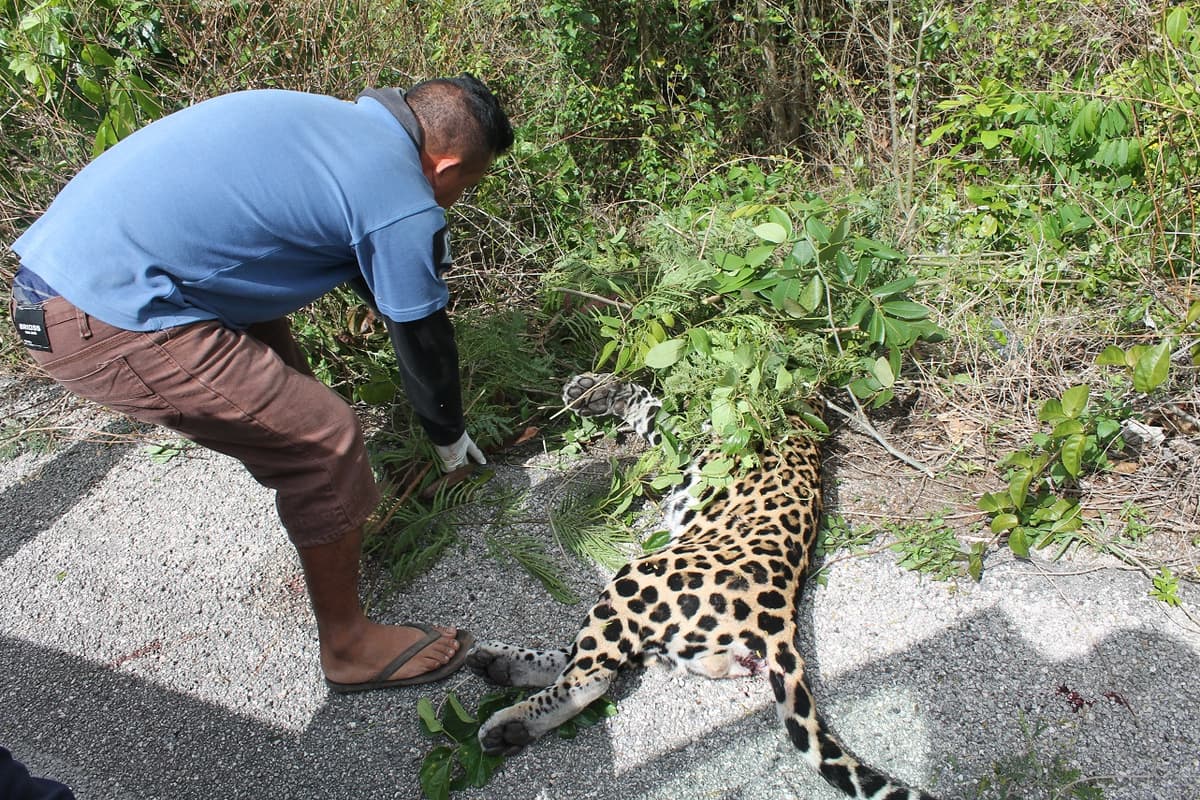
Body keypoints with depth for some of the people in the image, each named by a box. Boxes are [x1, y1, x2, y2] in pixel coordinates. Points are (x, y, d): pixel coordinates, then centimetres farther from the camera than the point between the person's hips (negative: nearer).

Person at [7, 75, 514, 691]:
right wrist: (449, 436, 19)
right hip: (110, 327, -10)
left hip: (55, 260, 10)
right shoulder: (405, 207, -12)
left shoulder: (337, 117, 13)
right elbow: (423, 338, 2)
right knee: (325, 442, -4)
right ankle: (350, 645, 16)